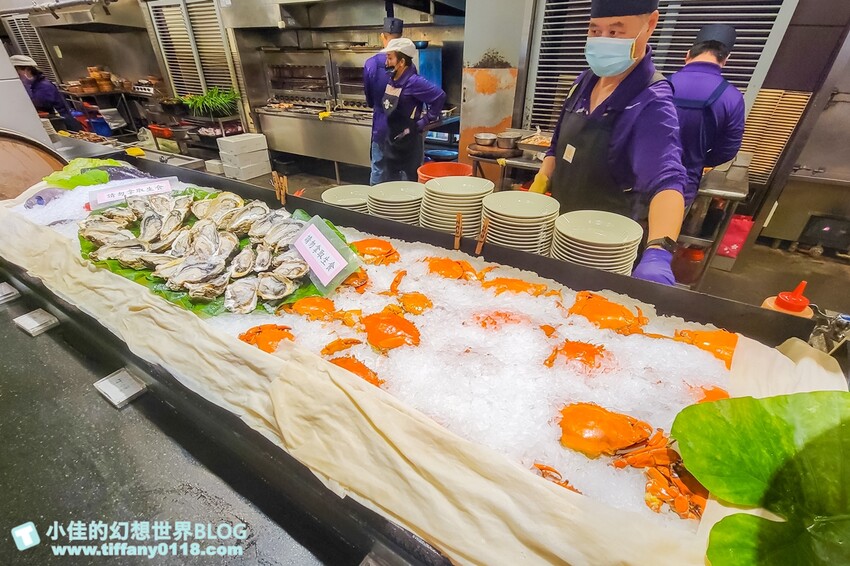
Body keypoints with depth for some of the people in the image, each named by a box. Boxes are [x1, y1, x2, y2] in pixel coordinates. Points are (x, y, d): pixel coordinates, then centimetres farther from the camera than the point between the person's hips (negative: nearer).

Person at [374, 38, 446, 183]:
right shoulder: (391, 79, 6)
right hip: (391, 140, 8)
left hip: (409, 141, -8)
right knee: (387, 181, 16)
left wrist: (425, 120, -15)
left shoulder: (413, 82, -17)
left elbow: (440, 96, -21)